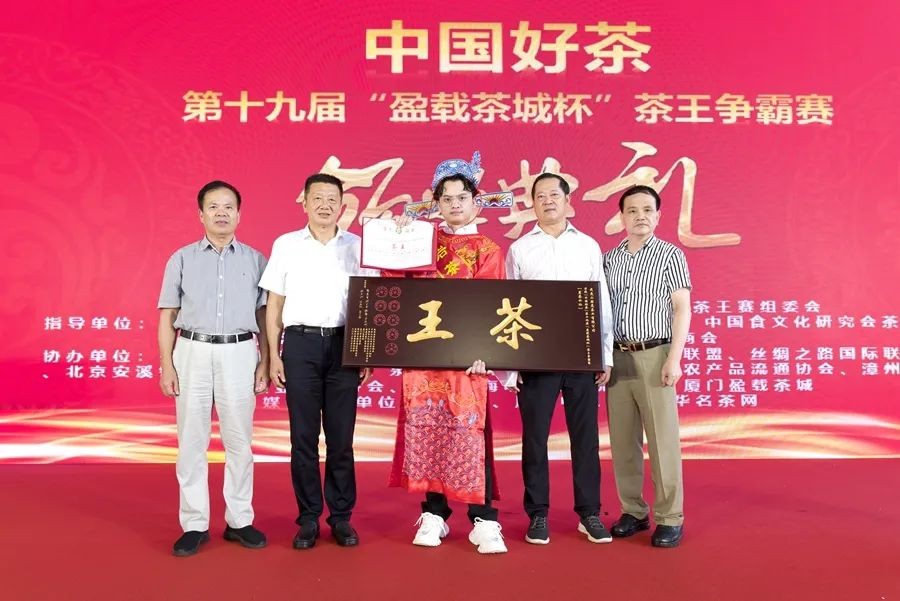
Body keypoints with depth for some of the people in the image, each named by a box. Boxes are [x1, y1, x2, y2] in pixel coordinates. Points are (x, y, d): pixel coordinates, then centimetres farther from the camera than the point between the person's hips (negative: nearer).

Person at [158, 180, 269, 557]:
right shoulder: (182, 259, 7)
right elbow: (167, 316, 6)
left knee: (239, 441, 6)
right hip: (192, 353, 0)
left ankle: (239, 520, 17)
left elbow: (264, 316, 7)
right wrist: (166, 365, -1)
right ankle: (194, 525, 15)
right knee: (191, 441, 4)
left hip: (239, 353, 0)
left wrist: (265, 361, 1)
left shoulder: (255, 260, 7)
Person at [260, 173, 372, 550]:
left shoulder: (357, 246, 6)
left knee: (341, 435, 5)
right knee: (303, 435, 5)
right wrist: (274, 354, 1)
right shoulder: (285, 245, 6)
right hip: (300, 343, 0)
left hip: (344, 344, 0)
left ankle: (341, 516, 17)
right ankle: (308, 518, 16)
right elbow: (274, 305, 6)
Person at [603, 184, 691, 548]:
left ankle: (670, 518, 9)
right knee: (622, 440, 8)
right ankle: (633, 511, 20)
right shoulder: (610, 258, 11)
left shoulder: (670, 254, 0)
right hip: (618, 356, 4)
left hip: (654, 355, -4)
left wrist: (674, 358, -12)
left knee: (663, 440, -1)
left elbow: (682, 308, -4)